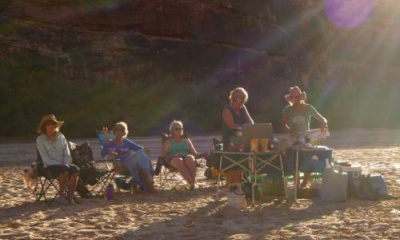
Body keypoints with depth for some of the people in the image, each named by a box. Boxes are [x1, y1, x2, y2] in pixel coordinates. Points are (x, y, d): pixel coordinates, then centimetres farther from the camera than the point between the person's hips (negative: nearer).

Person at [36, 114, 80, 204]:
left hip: (64, 164, 4)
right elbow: (45, 158, -7)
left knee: (75, 169, -29)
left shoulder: (61, 137, 14)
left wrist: (65, 163, -10)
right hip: (50, 166, -4)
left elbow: (67, 154, 11)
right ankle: (62, 196, -22)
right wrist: (59, 164, -17)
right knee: (65, 169, -36)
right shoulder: (40, 140, 1)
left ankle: (70, 196, -26)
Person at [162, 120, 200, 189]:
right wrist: (173, 156, -14)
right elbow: (164, 155, 7)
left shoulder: (187, 140, 28)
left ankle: (193, 181, -43)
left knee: (190, 158, -35)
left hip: (188, 159, 2)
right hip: (174, 160, -2)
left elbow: (195, 153, 20)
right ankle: (191, 183, -52)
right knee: (179, 160, -39)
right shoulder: (168, 142, 20)